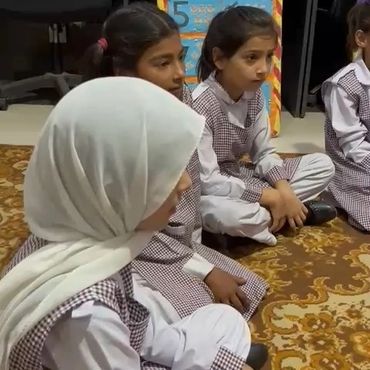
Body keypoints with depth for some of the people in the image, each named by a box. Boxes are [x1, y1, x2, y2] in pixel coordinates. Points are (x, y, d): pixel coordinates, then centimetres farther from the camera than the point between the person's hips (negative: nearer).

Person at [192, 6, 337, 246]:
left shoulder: (254, 94, -3)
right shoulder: (200, 105, -25)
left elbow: (265, 153, 1)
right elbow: (206, 180, -28)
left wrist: (283, 190, -18)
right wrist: (267, 196, -26)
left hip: (243, 177, 7)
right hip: (212, 192, -6)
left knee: (323, 165, 2)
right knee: (222, 213, -43)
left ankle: (261, 214, -10)